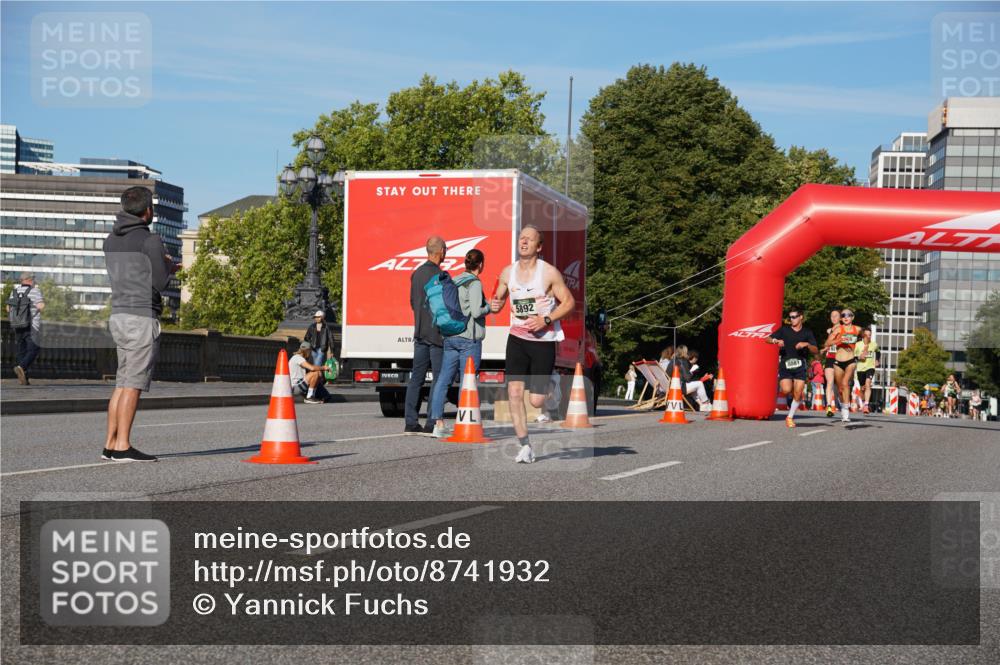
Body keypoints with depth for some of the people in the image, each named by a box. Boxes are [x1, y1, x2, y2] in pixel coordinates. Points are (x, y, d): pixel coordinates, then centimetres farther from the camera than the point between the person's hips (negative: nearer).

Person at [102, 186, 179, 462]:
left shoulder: (111, 241, 13)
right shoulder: (150, 241, -10)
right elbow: (160, 283, -8)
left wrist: (165, 268, 23)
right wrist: (169, 266, 13)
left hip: (119, 315, 8)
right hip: (142, 317, -8)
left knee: (122, 382, 11)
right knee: (133, 383, -8)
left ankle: (111, 444, 10)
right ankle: (122, 447, -9)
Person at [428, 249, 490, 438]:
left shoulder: (454, 282, 12)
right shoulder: (474, 283, -9)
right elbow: (476, 311, -18)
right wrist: (489, 307, 2)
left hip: (450, 337, 7)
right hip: (469, 338, -7)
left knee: (443, 380, 4)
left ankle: (438, 423, 1)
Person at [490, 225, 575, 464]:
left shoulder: (549, 273, -8)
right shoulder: (508, 272, 4)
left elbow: (569, 302, -4)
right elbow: (499, 298, 17)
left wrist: (545, 320, -17)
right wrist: (493, 306, -7)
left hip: (543, 340, -3)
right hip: (517, 338, 3)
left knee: (536, 401, -4)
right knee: (514, 392, -13)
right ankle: (525, 446, -4)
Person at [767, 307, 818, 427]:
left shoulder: (807, 332, 8)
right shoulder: (784, 329, 8)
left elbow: (816, 350, 3)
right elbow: (768, 339, 6)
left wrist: (807, 344, -16)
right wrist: (776, 341, -16)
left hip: (800, 365, 0)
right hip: (785, 364, 0)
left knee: (798, 393, -8)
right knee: (786, 390, -17)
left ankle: (790, 417, 7)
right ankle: (795, 398, 20)